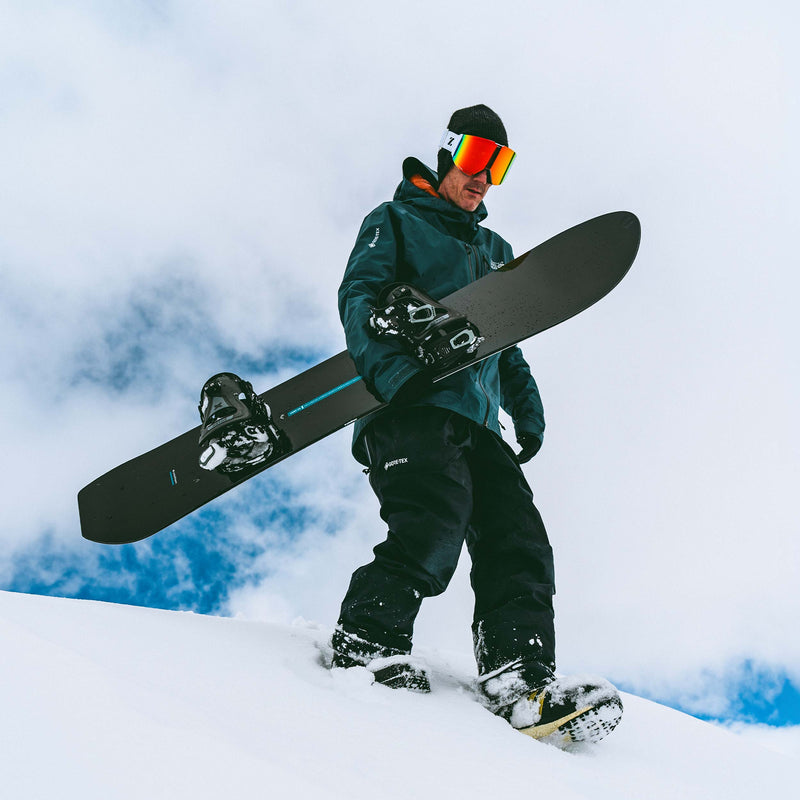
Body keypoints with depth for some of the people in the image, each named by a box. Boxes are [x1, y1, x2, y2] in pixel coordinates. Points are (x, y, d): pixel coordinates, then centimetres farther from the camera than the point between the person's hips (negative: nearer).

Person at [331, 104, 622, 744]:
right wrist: (396, 369, -21)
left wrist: (527, 406, 17)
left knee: (519, 541, -10)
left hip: (477, 421, 6)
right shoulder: (395, 223, 14)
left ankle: (520, 679, -16)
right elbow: (360, 298, -2)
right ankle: (366, 642, -18)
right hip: (411, 405, -6)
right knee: (437, 518, -28)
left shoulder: (496, 252, 33)